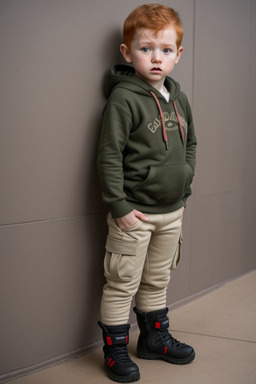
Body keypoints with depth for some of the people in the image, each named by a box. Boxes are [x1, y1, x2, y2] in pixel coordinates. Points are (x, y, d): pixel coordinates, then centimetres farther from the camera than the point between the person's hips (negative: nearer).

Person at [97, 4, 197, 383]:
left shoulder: (178, 98, 8)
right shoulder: (123, 98, -15)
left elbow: (190, 144, 19)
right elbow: (109, 155, -17)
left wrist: (184, 186, 12)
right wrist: (119, 206, -18)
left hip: (172, 211, 7)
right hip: (134, 213, -7)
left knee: (157, 281, 20)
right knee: (122, 284, 4)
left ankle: (155, 338, 37)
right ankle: (115, 351, 19)